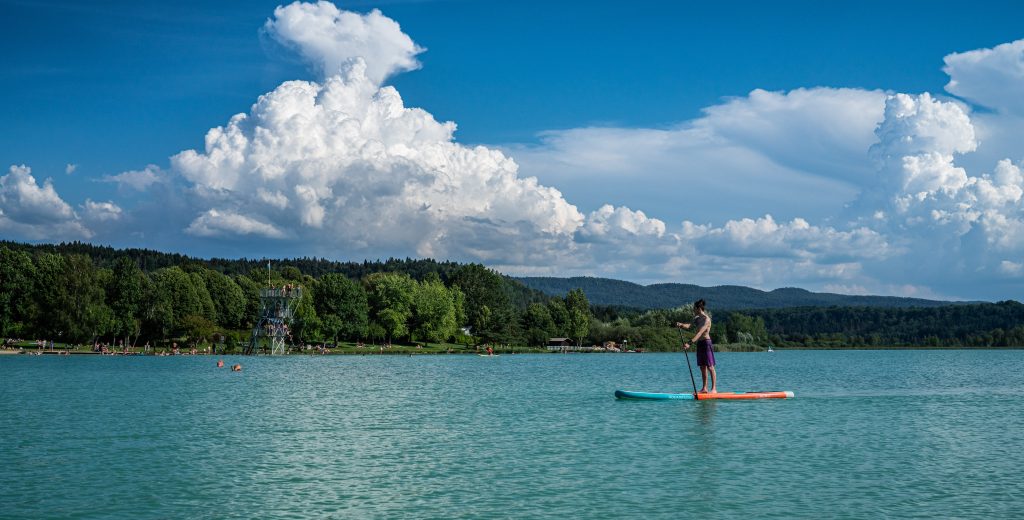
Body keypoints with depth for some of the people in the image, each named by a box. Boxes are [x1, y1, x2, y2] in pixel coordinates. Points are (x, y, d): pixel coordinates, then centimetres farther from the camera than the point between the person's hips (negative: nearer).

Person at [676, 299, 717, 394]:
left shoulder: (706, 319, -16)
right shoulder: (697, 319, 13)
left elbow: (699, 333, -25)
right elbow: (689, 326, 7)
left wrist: (689, 343, -32)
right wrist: (681, 325, -14)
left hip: (706, 342, -9)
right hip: (699, 343, 9)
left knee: (710, 367, -6)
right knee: (702, 367, 10)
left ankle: (714, 389, -5)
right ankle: (704, 388, 14)